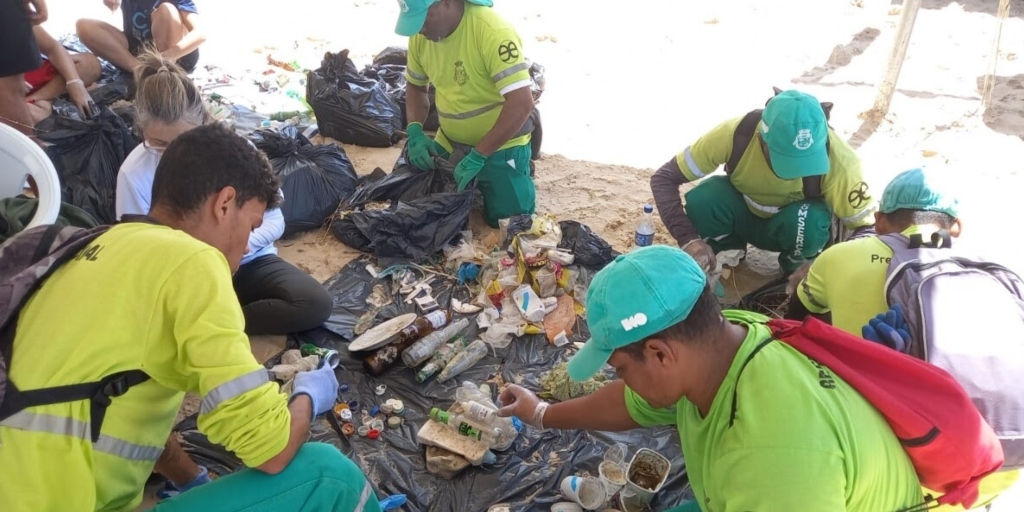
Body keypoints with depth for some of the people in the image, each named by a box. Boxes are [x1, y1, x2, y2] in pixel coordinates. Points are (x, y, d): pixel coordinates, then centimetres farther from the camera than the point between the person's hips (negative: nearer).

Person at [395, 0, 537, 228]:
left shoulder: (492, 32, -27)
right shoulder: (420, 33, -7)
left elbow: (522, 103, -30)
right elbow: (415, 86, 11)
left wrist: (477, 157, -29)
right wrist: (415, 132, -8)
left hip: (499, 145, -6)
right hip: (449, 144, 6)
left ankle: (522, 167, 21)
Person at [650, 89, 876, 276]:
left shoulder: (837, 159, -33)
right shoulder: (734, 133, -33)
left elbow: (866, 225, -20)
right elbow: (664, 179, -26)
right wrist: (689, 240, -40)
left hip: (798, 225, 0)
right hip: (743, 213, 1)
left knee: (809, 222, -36)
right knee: (701, 199, -32)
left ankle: (797, 270, -2)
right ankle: (726, 254, 1)